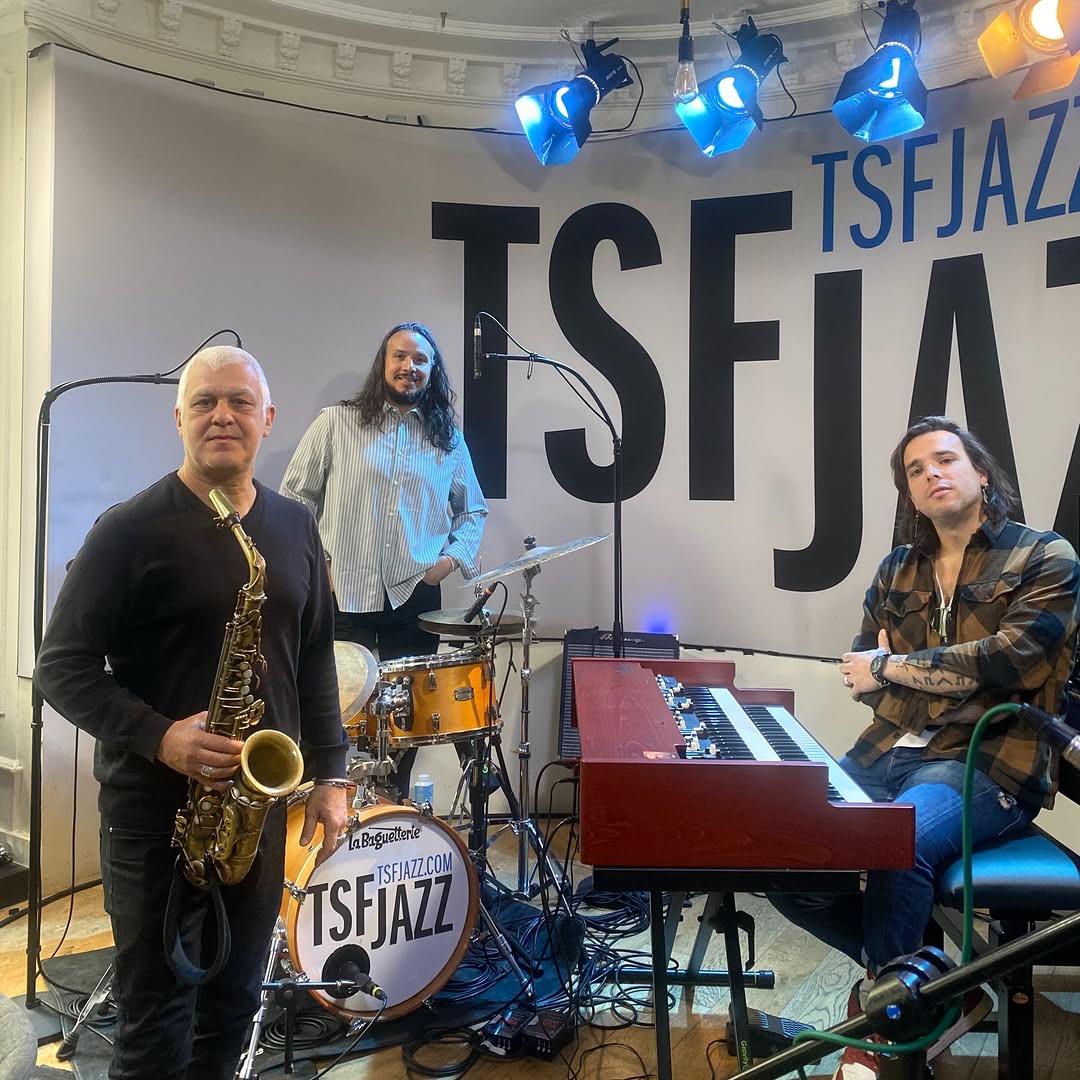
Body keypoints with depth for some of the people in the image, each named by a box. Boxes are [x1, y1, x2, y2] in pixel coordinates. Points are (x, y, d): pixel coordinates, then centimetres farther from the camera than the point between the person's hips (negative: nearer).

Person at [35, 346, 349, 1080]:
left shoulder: (295, 528, 6)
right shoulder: (130, 530, -10)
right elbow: (61, 667, -10)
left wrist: (331, 773, 6)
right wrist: (158, 738, -23)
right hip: (154, 807, -4)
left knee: (235, 1005, 18)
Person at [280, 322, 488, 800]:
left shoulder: (449, 440, 10)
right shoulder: (337, 423, 2)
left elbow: (473, 510, 18)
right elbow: (295, 496, 4)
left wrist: (455, 554, 1)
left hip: (416, 599, 2)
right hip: (342, 597, -2)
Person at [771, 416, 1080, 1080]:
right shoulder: (896, 571, 18)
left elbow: (1004, 659, -12)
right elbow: (863, 674, 16)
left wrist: (892, 667, -4)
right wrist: (942, 673, -5)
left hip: (991, 763, -5)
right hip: (887, 753, 5)